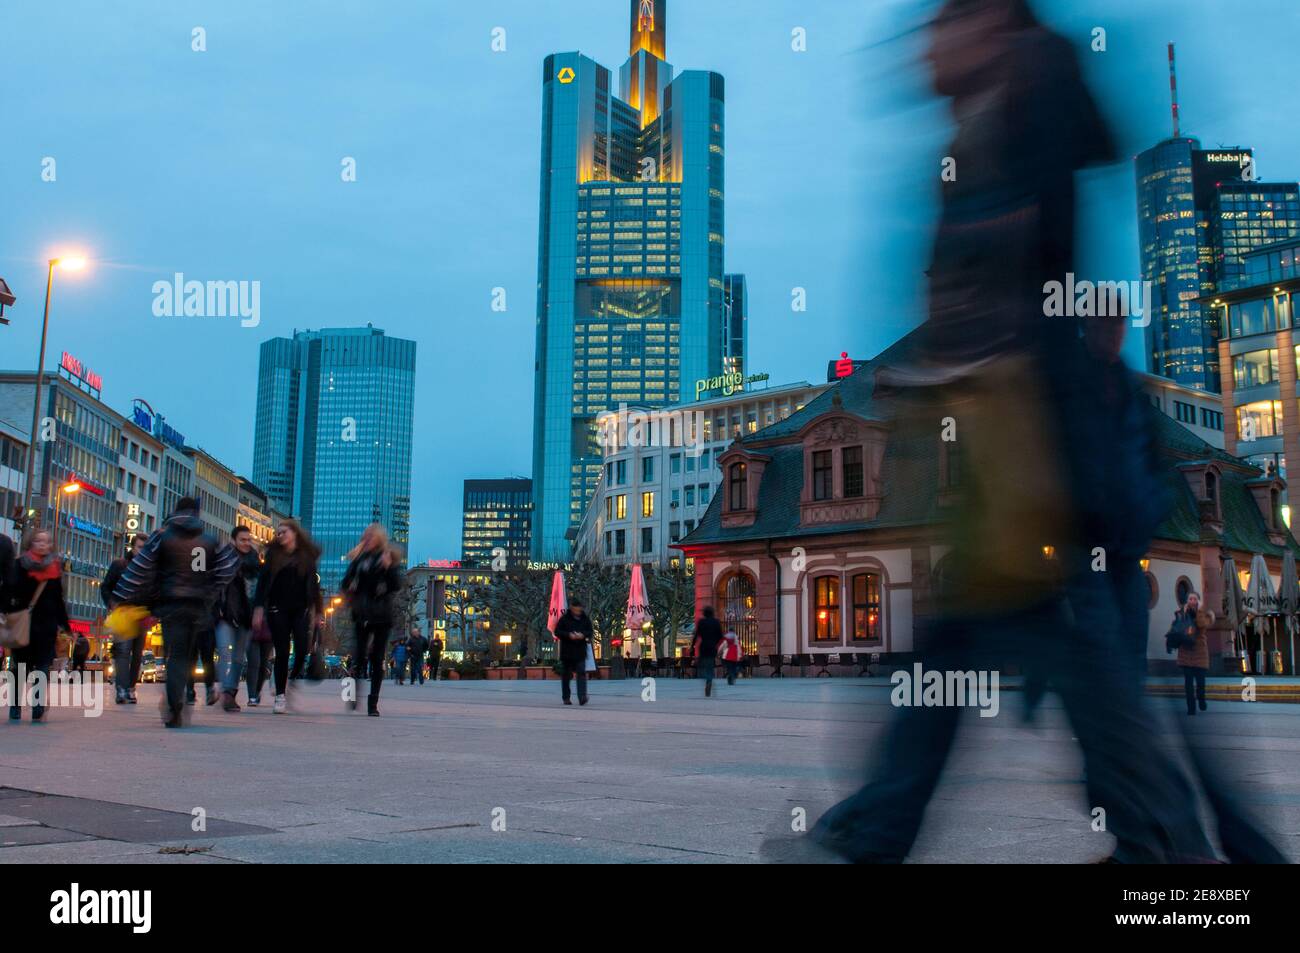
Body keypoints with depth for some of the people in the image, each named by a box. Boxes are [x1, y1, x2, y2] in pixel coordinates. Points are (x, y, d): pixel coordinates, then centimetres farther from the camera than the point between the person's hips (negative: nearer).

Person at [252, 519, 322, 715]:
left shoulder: (307, 556, 7)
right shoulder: (273, 554, 7)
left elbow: (313, 584, 9)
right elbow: (263, 581, 4)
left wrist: (314, 610, 4)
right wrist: (259, 608, -4)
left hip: (300, 610, 0)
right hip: (277, 610, 0)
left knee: (302, 649, -13)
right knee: (282, 653, -2)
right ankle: (280, 695, 6)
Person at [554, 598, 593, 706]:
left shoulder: (585, 619, 7)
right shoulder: (564, 618, 0)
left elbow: (590, 632, 10)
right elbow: (557, 632, -1)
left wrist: (583, 635, -12)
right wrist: (568, 635, -17)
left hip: (580, 652, 1)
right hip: (567, 652, -1)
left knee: (581, 673, -12)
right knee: (566, 675, 7)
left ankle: (582, 697, -21)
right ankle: (566, 697, 18)